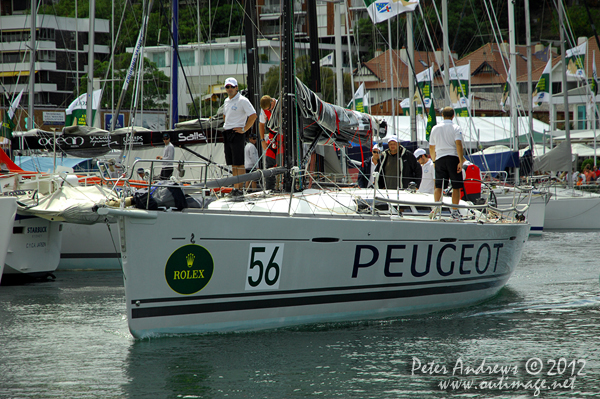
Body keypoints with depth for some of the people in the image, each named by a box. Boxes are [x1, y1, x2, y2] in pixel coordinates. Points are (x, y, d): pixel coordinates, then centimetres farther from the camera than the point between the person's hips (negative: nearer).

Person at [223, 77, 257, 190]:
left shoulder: (242, 100, -9)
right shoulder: (227, 101, 15)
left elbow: (253, 115, -16)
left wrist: (244, 129, -16)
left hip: (237, 133, -8)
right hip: (227, 134, 8)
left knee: (239, 163, -8)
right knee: (233, 163, 9)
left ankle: (240, 188, -9)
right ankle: (235, 187, 12)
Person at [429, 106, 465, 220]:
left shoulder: (435, 128, 13)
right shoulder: (455, 127, 0)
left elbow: (431, 148, 17)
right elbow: (458, 144, -12)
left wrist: (434, 160, 31)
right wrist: (461, 161, -15)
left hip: (439, 158, 3)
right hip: (453, 157, -3)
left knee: (438, 186, 1)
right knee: (456, 186, 4)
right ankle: (454, 211, 2)